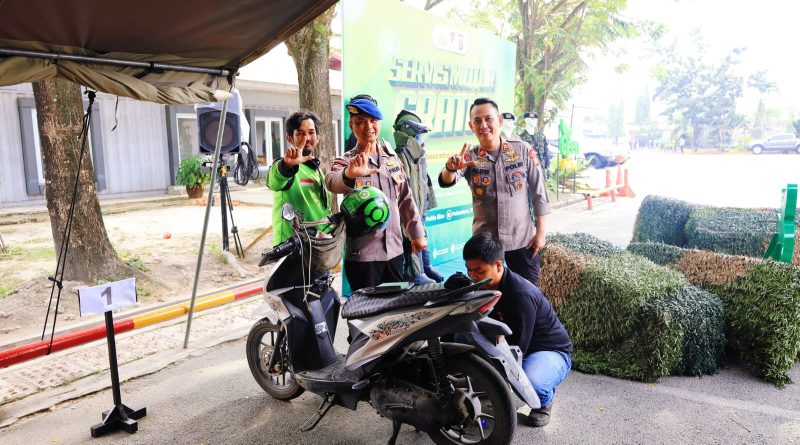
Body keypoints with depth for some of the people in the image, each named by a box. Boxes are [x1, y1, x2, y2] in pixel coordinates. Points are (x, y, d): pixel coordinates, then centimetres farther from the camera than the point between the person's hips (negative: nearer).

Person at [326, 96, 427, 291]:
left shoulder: (392, 157, 8)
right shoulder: (346, 162, -8)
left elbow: (405, 198, 14)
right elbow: (333, 182, -32)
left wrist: (417, 232, 11)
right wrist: (350, 174, -54)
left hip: (394, 250, 5)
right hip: (362, 255, -5)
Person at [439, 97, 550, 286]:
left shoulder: (523, 150, -4)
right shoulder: (469, 157, -3)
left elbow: (539, 193, -1)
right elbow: (446, 182, -21)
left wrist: (541, 232, -5)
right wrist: (451, 168, -43)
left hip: (522, 239, -1)